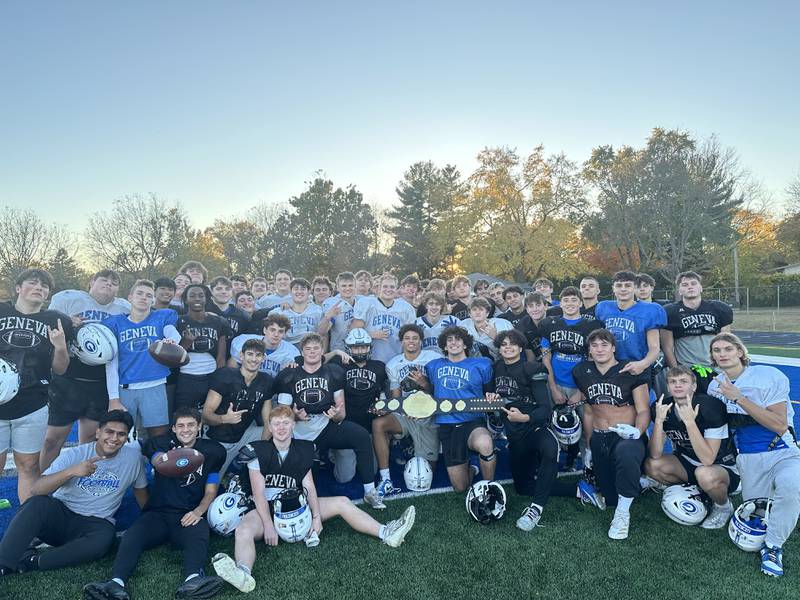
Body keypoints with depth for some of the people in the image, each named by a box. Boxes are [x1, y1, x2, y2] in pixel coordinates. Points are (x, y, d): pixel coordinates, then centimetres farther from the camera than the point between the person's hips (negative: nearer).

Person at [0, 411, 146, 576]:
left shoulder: (133, 456, -4)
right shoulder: (73, 455, -7)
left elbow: (140, 488, 10)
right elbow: (35, 490, -17)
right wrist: (72, 471, -32)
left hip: (95, 523, 0)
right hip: (59, 514, 0)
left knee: (105, 539, -35)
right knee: (36, 503, -31)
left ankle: (31, 561, -23)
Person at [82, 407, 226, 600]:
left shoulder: (212, 451, 10)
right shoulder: (162, 442, 11)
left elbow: (210, 492, 10)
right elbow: (159, 462, -11)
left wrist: (198, 511, -11)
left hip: (189, 516, -1)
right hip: (157, 513, 2)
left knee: (199, 537, -33)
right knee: (132, 535, -29)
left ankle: (193, 580, -57)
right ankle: (116, 583, -48)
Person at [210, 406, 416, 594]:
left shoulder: (303, 450, 7)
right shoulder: (258, 451, -4)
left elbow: (309, 487, 2)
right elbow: (259, 492, -10)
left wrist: (316, 516, -11)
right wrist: (268, 526, -20)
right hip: (266, 508, -4)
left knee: (342, 502, -8)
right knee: (243, 531, -36)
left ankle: (386, 533, -16)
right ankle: (243, 574, -63)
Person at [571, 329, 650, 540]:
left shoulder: (631, 373, -7)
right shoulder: (584, 374, 7)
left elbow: (643, 411, -8)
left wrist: (637, 431, -29)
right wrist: (588, 447, 17)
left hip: (626, 436, -5)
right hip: (599, 438, 5)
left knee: (626, 453, -41)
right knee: (610, 497, 6)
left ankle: (623, 513, -20)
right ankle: (636, 484, 41)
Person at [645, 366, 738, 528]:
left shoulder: (711, 407, -25)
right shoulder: (662, 407, -12)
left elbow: (707, 459, -32)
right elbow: (655, 455, -18)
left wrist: (689, 421, -39)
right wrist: (659, 420, -30)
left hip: (723, 467, -4)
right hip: (688, 463, 5)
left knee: (704, 475, -36)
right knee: (651, 465, -19)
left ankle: (724, 507, 0)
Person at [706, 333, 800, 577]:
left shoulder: (769, 376, -10)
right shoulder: (715, 386, 6)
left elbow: (780, 426, -17)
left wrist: (739, 398, -22)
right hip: (747, 459, 4)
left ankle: (773, 546, -15)